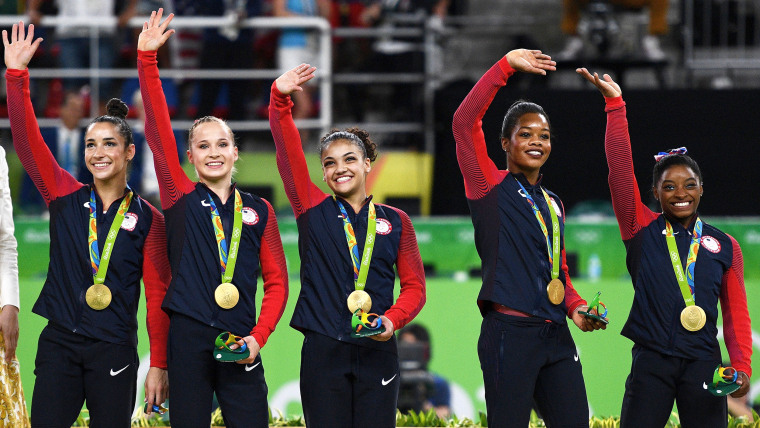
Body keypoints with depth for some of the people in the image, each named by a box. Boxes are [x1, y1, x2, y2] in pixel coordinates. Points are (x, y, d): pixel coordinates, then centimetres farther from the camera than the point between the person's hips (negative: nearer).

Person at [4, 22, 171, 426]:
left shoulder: (148, 218, 1)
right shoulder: (65, 197, 6)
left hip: (114, 350, -1)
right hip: (59, 343, 1)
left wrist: (159, 364, -4)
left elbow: (158, 294, 1)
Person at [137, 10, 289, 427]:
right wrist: (147, 57, -8)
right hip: (188, 340, -1)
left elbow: (276, 280, 11)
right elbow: (157, 129, -1)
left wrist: (259, 336, -4)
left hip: (240, 346, 1)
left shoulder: (258, 210, 10)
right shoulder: (181, 199, 7)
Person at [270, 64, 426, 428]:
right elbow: (287, 151, -3)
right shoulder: (313, 210, 7)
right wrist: (280, 99, -16)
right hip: (322, 350, -1)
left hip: (377, 352, 1)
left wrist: (393, 319, -9)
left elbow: (414, 285, 10)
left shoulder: (396, 221, 9)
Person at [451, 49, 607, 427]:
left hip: (557, 337, 6)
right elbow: (464, 122, -9)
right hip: (510, 332, -6)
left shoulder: (553, 205, 22)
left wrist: (576, 308, 8)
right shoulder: (491, 187, 3)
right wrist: (506, 66, -10)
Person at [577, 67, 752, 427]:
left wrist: (741, 367, -3)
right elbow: (621, 169, -1)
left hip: (703, 362, 1)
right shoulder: (642, 230, 7)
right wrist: (614, 104, -7)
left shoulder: (724, 246, 11)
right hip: (651, 361, -1)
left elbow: (736, 313, 11)